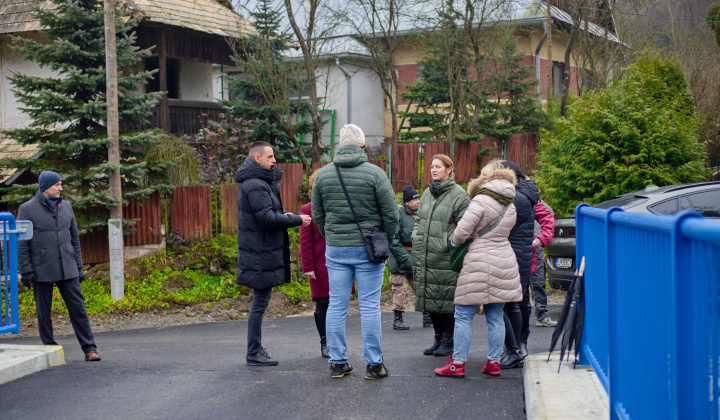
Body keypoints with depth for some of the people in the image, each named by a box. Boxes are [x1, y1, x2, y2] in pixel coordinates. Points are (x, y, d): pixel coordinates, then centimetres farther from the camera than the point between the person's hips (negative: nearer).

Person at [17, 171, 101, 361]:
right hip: (42, 272, -3)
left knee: (78, 308, -2)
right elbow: (21, 243, -3)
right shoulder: (27, 209, -2)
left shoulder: (66, 207, 11)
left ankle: (89, 349, 0)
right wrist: (26, 271, -9)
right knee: (44, 313, 5)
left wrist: (78, 267, 13)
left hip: (67, 270, 3)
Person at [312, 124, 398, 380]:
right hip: (368, 249, -3)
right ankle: (374, 364, 6)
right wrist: (386, 240, 8)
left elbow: (317, 214, 11)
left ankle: (337, 363, 12)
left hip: (335, 249, 3)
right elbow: (391, 213, -7)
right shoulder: (374, 173, -8)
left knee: (337, 305, 8)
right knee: (370, 305, 2)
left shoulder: (323, 174, 4)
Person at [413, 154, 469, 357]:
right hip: (424, 256, 7)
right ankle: (438, 338, 21)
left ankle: (448, 341, 7)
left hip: (445, 258, -7)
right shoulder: (427, 193, 17)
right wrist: (415, 237, 11)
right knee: (430, 298, 10)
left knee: (447, 299, -3)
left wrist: (451, 242, -18)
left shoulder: (459, 195, -5)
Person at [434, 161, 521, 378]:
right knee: (496, 317, 11)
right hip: (505, 261, 7)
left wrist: (455, 242, 8)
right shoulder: (511, 205, 11)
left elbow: (462, 232, -13)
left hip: (480, 262, -7)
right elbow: (502, 232, 12)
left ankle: (458, 364, 2)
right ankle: (494, 362, 14)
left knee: (464, 315, 1)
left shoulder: (481, 201, -12)